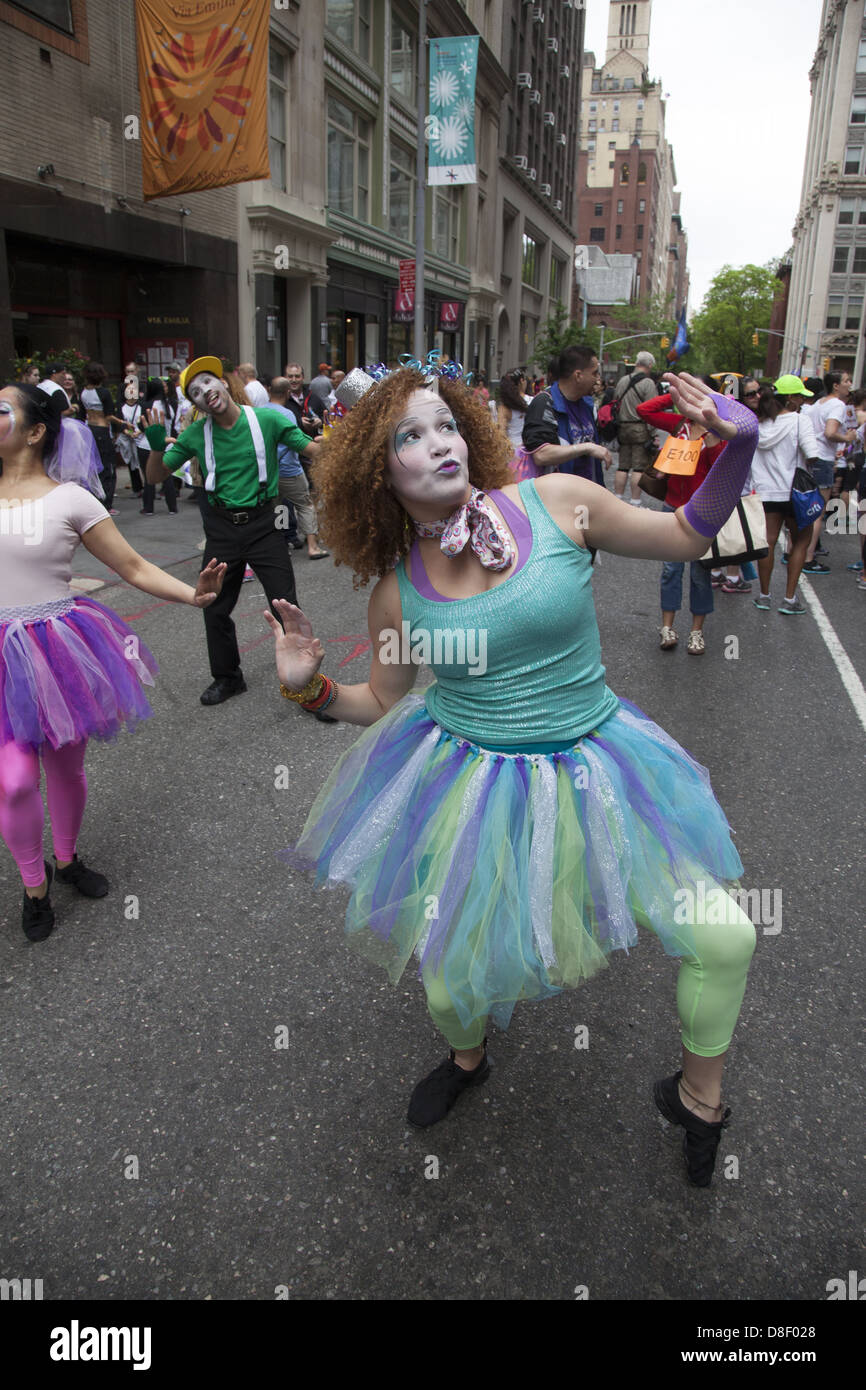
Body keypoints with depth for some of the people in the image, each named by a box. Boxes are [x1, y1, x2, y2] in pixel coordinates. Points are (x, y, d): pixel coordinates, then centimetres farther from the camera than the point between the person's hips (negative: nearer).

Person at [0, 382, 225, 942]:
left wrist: (193, 594, -18)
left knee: (66, 766, 13)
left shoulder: (69, 498, -3)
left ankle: (67, 859, 39)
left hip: (60, 648, -1)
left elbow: (134, 566, -5)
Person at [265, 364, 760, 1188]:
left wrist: (737, 446, -13)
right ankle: (468, 1060, 50)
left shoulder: (556, 502, -10)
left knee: (724, 940, -1)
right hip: (468, 783, 0)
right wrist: (310, 687, -10)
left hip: (592, 768, 0)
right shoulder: (396, 587, -6)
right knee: (448, 980, 9)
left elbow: (684, 537, 1)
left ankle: (697, 1096, 32)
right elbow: (384, 701, 8)